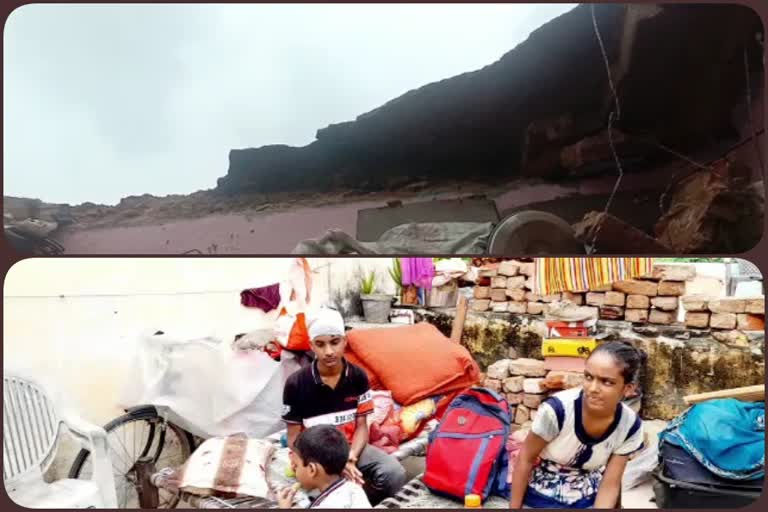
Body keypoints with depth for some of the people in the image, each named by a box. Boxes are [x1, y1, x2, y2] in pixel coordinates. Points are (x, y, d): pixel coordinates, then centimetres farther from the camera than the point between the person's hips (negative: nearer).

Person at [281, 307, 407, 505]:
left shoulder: (358, 377, -4)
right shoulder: (296, 384, -12)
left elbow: (361, 426, 0)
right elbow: (294, 439, -6)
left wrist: (350, 458, -21)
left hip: (350, 447, 3)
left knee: (395, 473, -22)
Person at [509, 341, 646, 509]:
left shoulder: (630, 426, -18)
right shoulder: (557, 409, -30)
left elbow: (610, 485, -10)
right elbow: (525, 459, -16)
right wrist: (514, 507, -9)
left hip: (588, 502, 3)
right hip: (542, 499, -2)